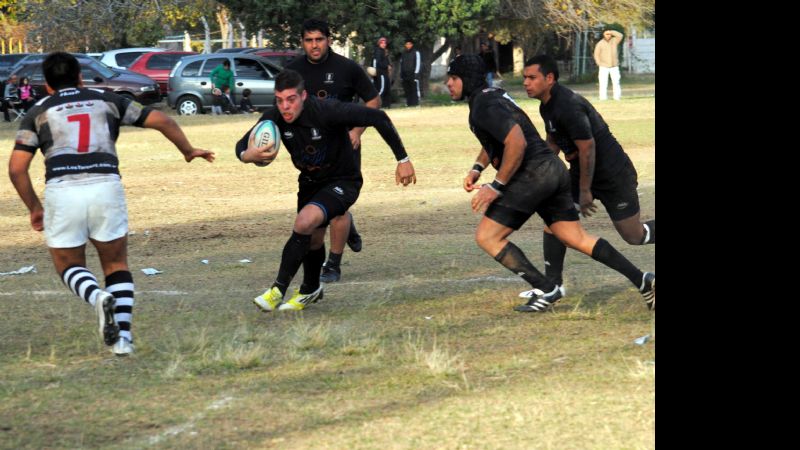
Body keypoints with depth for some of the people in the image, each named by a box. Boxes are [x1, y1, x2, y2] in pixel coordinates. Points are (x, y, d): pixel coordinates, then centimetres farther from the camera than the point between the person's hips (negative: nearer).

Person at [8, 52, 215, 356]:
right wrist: (188, 151, 33)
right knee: (117, 267, 18)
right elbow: (161, 120, 18)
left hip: (61, 191, -1)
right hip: (106, 186, 1)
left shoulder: (38, 112, 15)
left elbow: (17, 168, 6)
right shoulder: (107, 101, 19)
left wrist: (34, 208, 18)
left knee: (70, 267, 17)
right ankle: (123, 337, 2)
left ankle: (97, 296, -15)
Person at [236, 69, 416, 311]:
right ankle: (311, 290, 47)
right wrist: (247, 155, -33)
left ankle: (279, 289, -19)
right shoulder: (274, 118, -17)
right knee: (313, 238, 18)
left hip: (343, 182, -6)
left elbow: (378, 118, -27)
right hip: (310, 182, 6)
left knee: (305, 222, -28)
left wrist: (402, 159, -23)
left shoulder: (327, 111, -33)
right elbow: (242, 144, -6)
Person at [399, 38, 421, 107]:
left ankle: (415, 103, -9)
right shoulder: (404, 54, 18)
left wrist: (416, 73, -11)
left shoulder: (416, 53, 0)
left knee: (414, 89, -8)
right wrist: (401, 74, 14)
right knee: (407, 90, 5)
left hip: (413, 74, -6)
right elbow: (401, 63, 21)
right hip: (405, 75, 6)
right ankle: (408, 103, 9)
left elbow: (418, 63, -4)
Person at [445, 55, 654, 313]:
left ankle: (546, 290, -6)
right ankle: (642, 280, 8)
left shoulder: (485, 106, -15)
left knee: (486, 237, -5)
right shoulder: (491, 95, 18)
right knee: (577, 239, 12)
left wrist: (496, 187, -21)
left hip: (532, 175, -10)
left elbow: (517, 142, -27)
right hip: (553, 170, 10)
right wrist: (477, 169, 22)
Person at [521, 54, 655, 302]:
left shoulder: (569, 106, -28)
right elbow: (552, 142, 19)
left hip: (613, 175, -9)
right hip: (581, 172, 9)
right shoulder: (547, 107, 3)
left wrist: (585, 192, -21)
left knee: (634, 236, -1)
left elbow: (587, 147, -26)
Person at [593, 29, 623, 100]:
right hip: (604, 67, -2)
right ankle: (603, 98, -5)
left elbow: (620, 36, -14)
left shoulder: (614, 41, 3)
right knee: (603, 83, -6)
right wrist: (600, 64, -9)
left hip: (614, 67, 2)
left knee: (616, 82, -2)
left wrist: (611, 32, -18)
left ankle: (617, 97, -1)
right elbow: (596, 55, 0)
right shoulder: (600, 44, -3)